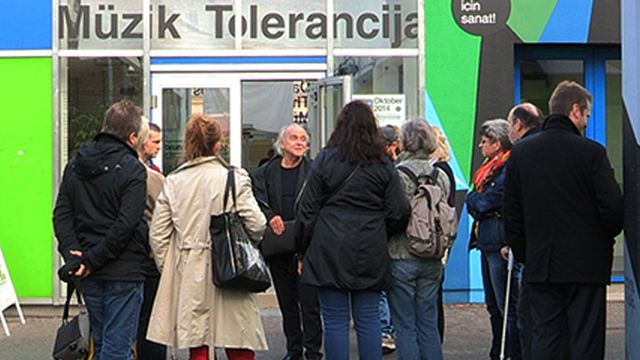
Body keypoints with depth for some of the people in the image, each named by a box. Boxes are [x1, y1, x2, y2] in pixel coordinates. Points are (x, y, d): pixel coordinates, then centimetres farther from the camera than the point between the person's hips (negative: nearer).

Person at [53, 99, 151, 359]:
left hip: (89, 277, 6)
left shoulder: (75, 165, 8)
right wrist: (92, 260, -14)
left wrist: (73, 253, -5)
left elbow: (62, 214, 2)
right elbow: (126, 224, -19)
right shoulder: (132, 169, -12)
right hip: (123, 271, -6)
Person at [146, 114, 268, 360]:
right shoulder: (234, 179, -7)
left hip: (188, 276, 3)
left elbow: (158, 235, 3)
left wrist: (167, 270, 14)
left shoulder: (173, 182, 2)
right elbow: (256, 225, -9)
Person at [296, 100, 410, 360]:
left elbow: (308, 211, -1)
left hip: (330, 252, -2)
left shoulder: (325, 160, -3)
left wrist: (303, 252, 7)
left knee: (335, 322, 3)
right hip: (370, 254, 2)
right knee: (368, 321, 8)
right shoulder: (383, 165, 3)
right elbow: (399, 212, 2)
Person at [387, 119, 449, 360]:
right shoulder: (441, 175, 4)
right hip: (432, 259, 5)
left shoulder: (396, 174, -13)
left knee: (405, 325, 3)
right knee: (429, 323, 12)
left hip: (401, 257, -5)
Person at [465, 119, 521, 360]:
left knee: (508, 305, -6)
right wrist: (477, 203, -3)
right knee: (493, 305, 15)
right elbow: (475, 202, 16)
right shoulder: (491, 168, 17)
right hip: (487, 241, 10)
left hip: (500, 243, -10)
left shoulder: (508, 169, -14)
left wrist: (473, 200, 3)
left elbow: (484, 203, -15)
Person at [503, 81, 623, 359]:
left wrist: (521, 253, 16)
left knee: (544, 337, 10)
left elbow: (511, 211, 8)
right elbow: (613, 208, -11)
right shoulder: (591, 152, -11)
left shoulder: (521, 152, 4)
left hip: (540, 265, 4)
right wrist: (606, 236, 10)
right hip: (585, 263, -4)